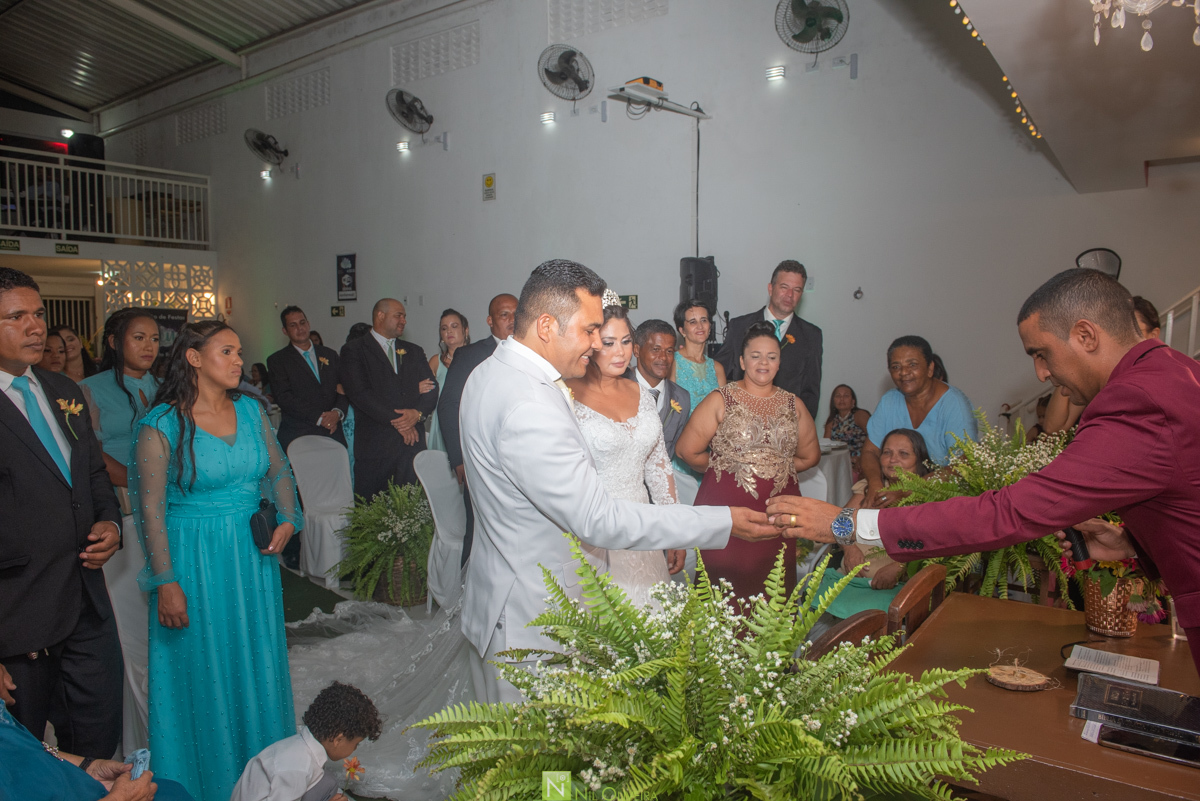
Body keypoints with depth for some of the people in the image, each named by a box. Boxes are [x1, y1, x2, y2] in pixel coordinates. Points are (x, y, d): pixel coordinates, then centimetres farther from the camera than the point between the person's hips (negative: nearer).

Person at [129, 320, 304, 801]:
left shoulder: (251, 411, 2)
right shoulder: (162, 424, -12)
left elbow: (279, 471, 12)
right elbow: (151, 508, -12)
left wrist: (287, 519, -5)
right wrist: (166, 582, -15)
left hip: (254, 556, 5)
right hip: (194, 560, -5)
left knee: (257, 663, 16)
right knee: (204, 671, 9)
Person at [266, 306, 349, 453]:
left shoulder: (330, 354, 18)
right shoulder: (277, 360, 6)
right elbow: (284, 398, -5)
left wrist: (338, 412, -8)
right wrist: (318, 417, -13)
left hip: (332, 432, 3)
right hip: (297, 434, -3)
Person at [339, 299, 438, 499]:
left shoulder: (414, 351, 19)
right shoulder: (354, 350, 3)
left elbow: (432, 388, 9)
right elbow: (359, 393, -9)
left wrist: (418, 412, -11)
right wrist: (395, 421, -13)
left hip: (413, 439, 4)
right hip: (374, 443, -4)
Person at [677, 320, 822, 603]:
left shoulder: (793, 405, 12)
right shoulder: (721, 400, -1)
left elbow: (810, 455, 21)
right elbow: (687, 450, -4)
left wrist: (777, 469, 11)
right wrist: (722, 469, 7)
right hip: (726, 506, -3)